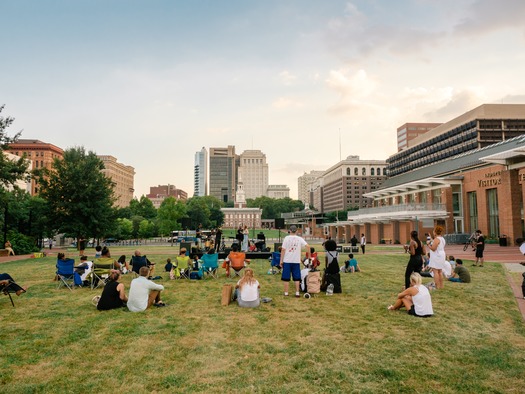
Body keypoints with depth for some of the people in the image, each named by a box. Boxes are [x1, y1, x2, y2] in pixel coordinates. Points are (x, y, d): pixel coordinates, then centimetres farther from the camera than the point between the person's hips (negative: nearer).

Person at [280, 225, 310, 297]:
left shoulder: (286, 238, -4)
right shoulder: (300, 239, 0)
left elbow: (283, 250, -6)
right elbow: (307, 246, -10)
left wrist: (281, 260, -1)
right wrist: (309, 256, 1)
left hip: (287, 261, -1)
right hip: (296, 261, 1)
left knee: (286, 278, 7)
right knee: (297, 278, 10)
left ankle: (286, 293, 10)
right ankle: (297, 293, 10)